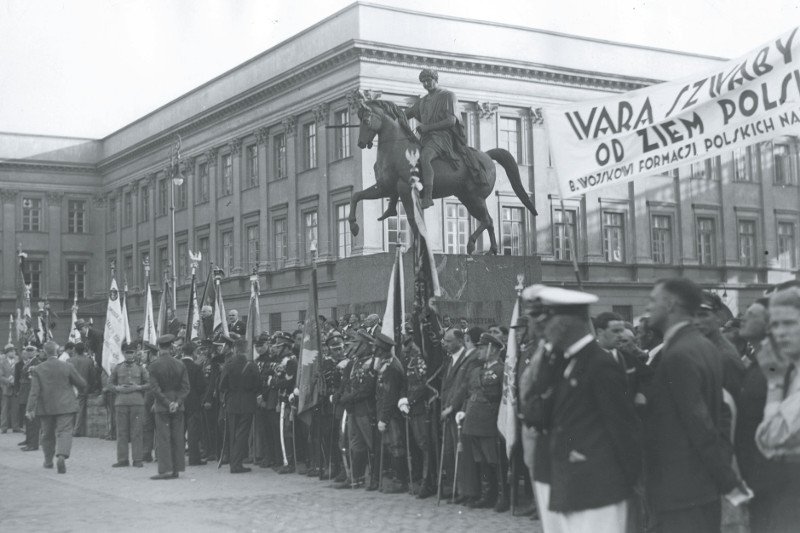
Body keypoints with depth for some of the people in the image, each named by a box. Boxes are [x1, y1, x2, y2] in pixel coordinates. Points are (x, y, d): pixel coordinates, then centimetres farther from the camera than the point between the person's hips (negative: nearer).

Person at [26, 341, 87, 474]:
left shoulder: (38, 369, -3)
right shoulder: (67, 367, -5)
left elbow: (34, 391, -8)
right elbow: (82, 384, -1)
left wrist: (30, 409, -9)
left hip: (45, 408, 2)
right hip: (65, 407, -2)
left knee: (47, 434, 17)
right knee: (64, 432, -4)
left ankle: (48, 461, 27)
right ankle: (61, 455, -27)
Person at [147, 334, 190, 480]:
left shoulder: (154, 366, -7)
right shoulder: (180, 365, 2)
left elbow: (155, 388, -12)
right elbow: (185, 387, -3)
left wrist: (167, 403, -10)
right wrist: (177, 402, -8)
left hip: (162, 407, -3)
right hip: (178, 407, 3)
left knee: (163, 438, -1)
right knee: (177, 438, 8)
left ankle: (166, 469, -6)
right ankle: (176, 469, 11)